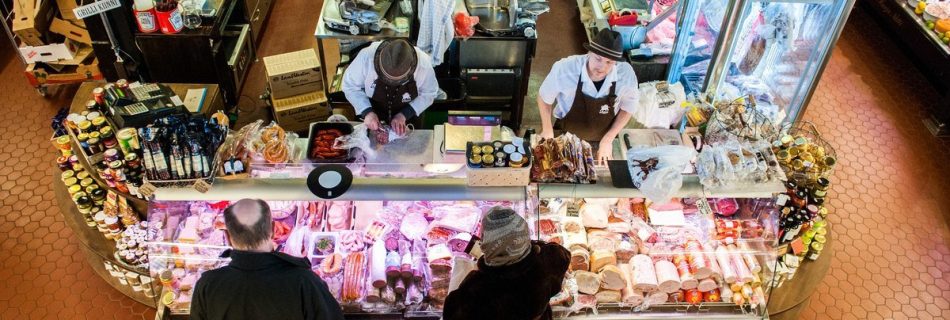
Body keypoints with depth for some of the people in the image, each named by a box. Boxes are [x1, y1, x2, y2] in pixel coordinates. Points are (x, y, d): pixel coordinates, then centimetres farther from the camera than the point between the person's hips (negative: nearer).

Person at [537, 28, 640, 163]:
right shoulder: (565, 69, -32)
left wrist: (608, 140, -8)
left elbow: (627, 108, -5)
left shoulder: (626, 75, -27)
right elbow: (544, 97, -10)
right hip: (566, 136, -1)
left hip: (601, 141, 1)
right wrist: (547, 130, -5)